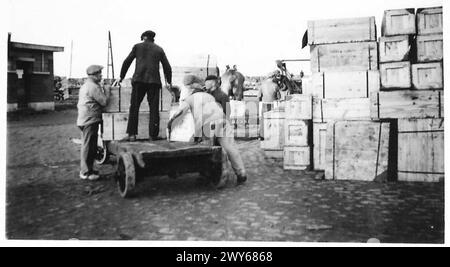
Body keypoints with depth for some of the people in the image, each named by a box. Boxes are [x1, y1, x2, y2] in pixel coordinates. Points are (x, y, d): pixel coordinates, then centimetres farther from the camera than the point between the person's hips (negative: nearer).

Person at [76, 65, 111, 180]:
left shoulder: (85, 86, 19)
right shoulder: (94, 87, -15)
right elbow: (104, 102, -18)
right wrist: (107, 90, -1)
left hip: (83, 120, 11)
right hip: (90, 120, -11)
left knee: (87, 146, 17)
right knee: (88, 146, -6)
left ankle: (86, 169, 25)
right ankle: (86, 172, -1)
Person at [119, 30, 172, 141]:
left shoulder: (137, 46, 12)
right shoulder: (159, 49, 15)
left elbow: (127, 62, 12)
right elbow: (167, 67, 14)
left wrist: (121, 77, 19)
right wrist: (169, 82, 23)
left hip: (139, 80, -1)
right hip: (154, 81, 1)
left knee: (134, 107, 2)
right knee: (154, 108, 4)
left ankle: (132, 134, -5)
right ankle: (153, 135, 3)